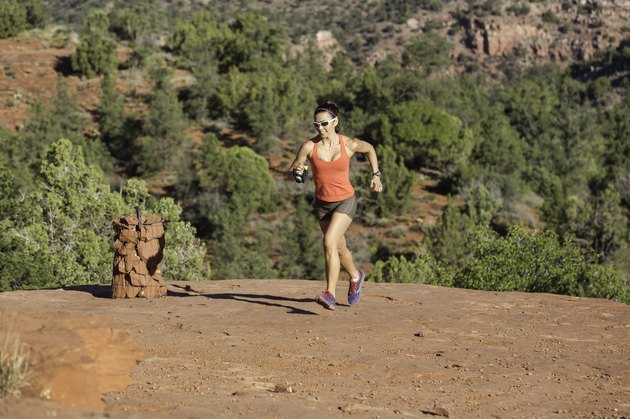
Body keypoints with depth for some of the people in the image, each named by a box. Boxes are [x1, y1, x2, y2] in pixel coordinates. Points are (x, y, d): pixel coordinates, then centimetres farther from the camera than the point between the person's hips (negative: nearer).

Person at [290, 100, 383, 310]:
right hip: (322, 203, 3)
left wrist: (376, 175, 4)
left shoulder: (349, 144, -13)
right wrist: (296, 170, -30)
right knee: (339, 248, 19)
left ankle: (330, 295, -22)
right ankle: (355, 277, 49)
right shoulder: (309, 146, -14)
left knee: (329, 242, -23)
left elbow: (369, 148, 8)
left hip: (345, 201, -3)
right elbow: (293, 170, -7)